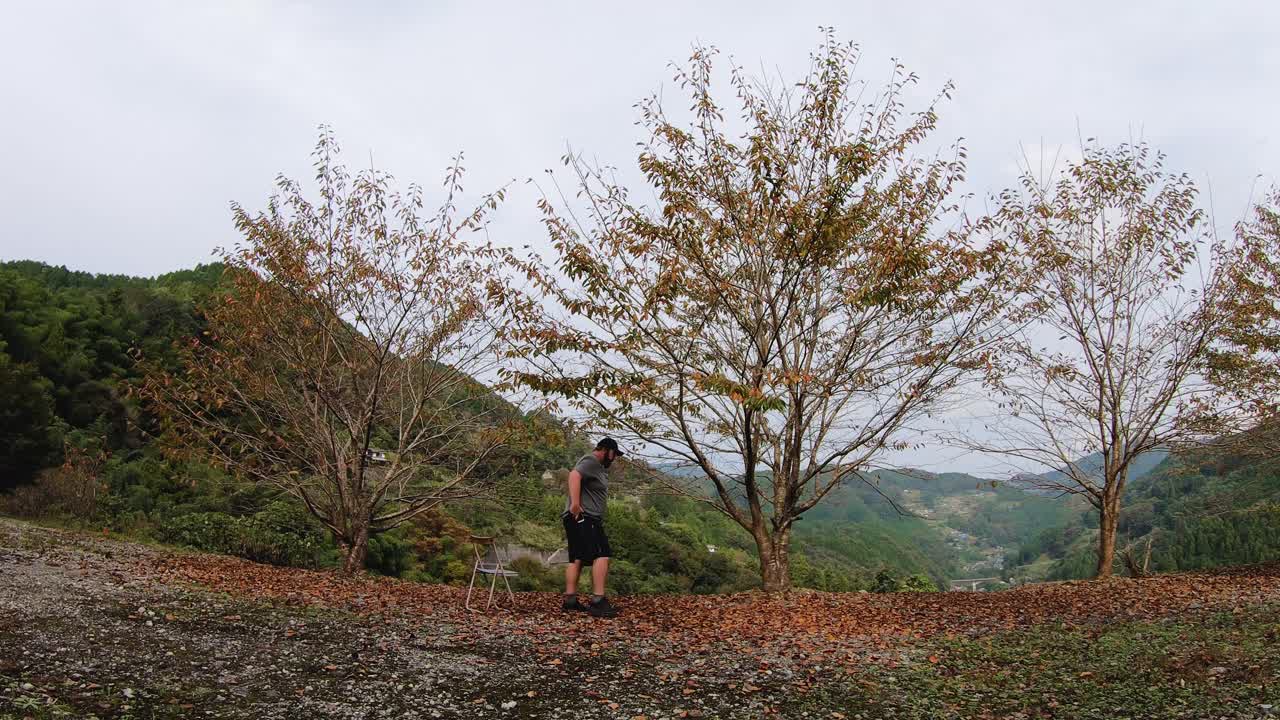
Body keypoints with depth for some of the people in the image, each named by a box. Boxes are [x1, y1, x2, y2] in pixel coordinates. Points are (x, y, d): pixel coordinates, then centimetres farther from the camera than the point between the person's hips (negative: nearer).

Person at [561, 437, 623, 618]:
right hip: (584, 517, -11)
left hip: (587, 519, 11)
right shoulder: (591, 461, -9)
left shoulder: (600, 466, 24)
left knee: (577, 559, 10)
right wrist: (575, 503, -31)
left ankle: (570, 600, 11)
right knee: (602, 556, -16)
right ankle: (598, 601, -20)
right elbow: (574, 475, -26)